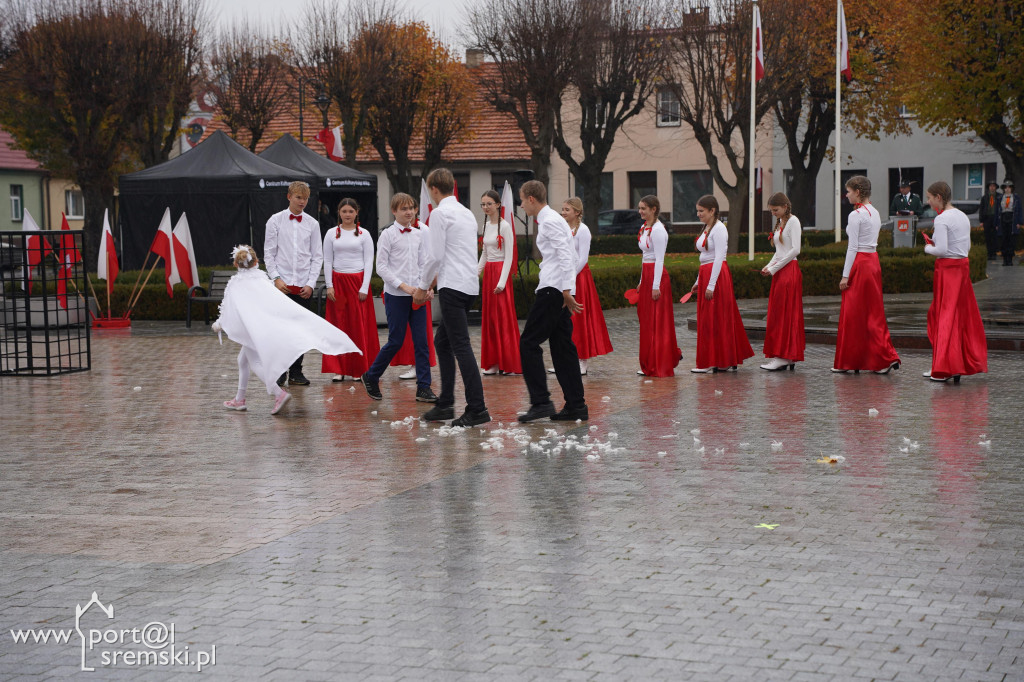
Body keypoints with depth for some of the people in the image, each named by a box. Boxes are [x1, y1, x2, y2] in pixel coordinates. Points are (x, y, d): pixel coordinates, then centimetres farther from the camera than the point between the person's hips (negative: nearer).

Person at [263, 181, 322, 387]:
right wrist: (276, 278, -9)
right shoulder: (276, 221, 2)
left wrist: (311, 283, -3)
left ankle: (296, 372, 12)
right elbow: (269, 253, 2)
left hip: (303, 286, 2)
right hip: (282, 284, -2)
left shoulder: (312, 224, 6)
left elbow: (317, 256, 6)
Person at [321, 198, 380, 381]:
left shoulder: (364, 234, 4)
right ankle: (338, 369, 3)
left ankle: (358, 369, 4)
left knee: (359, 325, -2)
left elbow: (368, 261, 2)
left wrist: (364, 287, -7)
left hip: (358, 281, -1)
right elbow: (327, 261, 7)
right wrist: (329, 285, -2)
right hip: (338, 282, 1)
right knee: (339, 325, 0)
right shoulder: (332, 233, 7)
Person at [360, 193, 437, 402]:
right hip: (396, 296, -5)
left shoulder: (418, 235, 10)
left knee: (421, 341, 0)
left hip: (416, 295, 5)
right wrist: (403, 286, -15)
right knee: (396, 341, -1)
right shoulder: (388, 235, -5)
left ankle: (423, 388, 3)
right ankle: (371, 377, 20)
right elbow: (381, 267, -8)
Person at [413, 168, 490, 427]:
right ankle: (445, 404, 16)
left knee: (461, 346, -10)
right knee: (442, 342, 15)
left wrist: (423, 287, -2)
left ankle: (477, 408, -14)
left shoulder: (439, 213, -8)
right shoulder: (467, 213, 18)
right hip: (469, 284, 9)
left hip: (453, 286, -9)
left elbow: (434, 255, -12)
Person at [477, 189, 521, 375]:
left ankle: (510, 364, -1)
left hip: (501, 271, -8)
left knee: (504, 318, -6)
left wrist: (502, 281, -18)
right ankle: (493, 362, 11)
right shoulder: (486, 225, 11)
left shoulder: (504, 226, -10)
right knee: (489, 318, 6)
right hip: (488, 273, 8)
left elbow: (509, 256, -13)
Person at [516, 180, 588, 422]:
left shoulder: (549, 221, -11)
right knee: (562, 348, 9)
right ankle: (576, 406, 8)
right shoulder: (553, 219, 20)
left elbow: (565, 256, -19)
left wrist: (566, 291, -21)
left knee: (529, 343, -7)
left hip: (553, 289, -10)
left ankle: (541, 402, -9)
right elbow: (567, 255, 21)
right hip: (560, 291, 10)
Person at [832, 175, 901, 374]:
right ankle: (885, 358, 7)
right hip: (873, 261, 9)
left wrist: (845, 275, -13)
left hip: (859, 263, -9)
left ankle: (849, 362, 6)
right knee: (873, 312, 10)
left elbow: (853, 247, -16)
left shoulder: (856, 215, -13)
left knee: (853, 314, -1)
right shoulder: (875, 213, 13)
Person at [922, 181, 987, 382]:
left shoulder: (942, 219, -15)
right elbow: (967, 246, 15)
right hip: (963, 266, 8)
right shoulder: (963, 216, 11)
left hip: (947, 268, -8)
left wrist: (928, 248, -1)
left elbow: (941, 249, -21)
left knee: (946, 315, -3)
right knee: (963, 316, 12)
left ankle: (945, 369, -1)